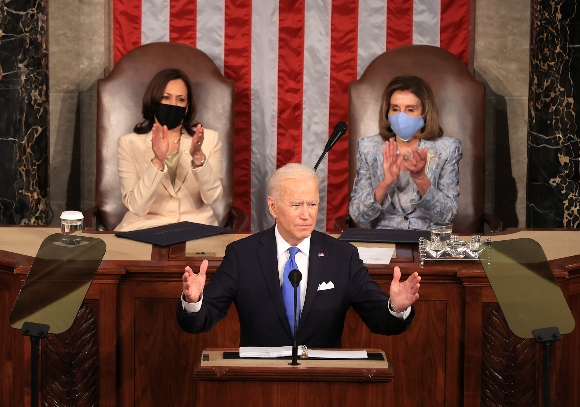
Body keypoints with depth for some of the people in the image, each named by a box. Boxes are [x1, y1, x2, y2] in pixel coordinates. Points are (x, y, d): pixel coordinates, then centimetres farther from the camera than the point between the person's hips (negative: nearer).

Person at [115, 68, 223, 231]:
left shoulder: (209, 138, 5)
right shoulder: (129, 144, 1)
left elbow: (211, 197, -7)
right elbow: (137, 207, -10)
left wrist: (198, 157, -21)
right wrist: (157, 161, -21)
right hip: (146, 229, -1)